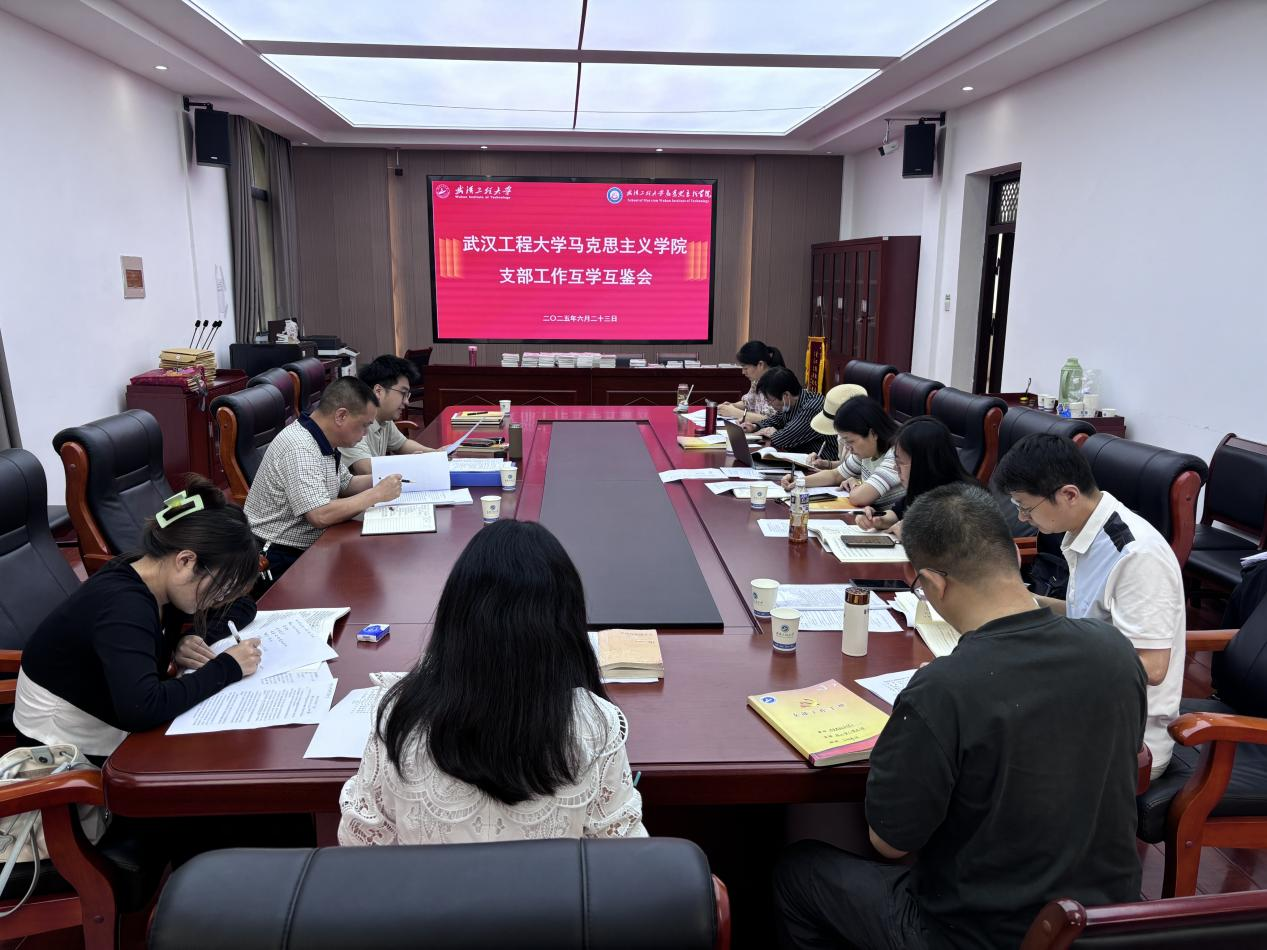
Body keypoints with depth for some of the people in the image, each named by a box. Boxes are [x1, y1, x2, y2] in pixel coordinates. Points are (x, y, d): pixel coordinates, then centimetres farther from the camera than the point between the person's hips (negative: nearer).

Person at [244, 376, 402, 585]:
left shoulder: (322, 442, 6)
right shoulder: (299, 449, -23)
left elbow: (345, 484, 20)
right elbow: (320, 516, -31)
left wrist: (385, 479, 4)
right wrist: (377, 494, -21)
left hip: (307, 548, 9)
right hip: (280, 562, -9)